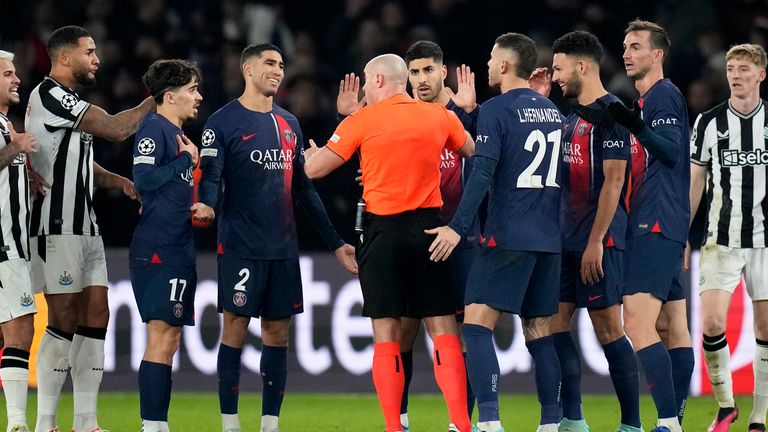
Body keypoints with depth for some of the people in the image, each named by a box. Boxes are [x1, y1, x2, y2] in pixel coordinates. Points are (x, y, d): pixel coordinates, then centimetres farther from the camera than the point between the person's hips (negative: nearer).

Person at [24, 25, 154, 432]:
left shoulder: (69, 101, 18)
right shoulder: (49, 95, -12)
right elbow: (115, 129, -18)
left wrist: (119, 181, 9)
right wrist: (156, 101, -7)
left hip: (83, 226, 10)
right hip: (58, 226, -10)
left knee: (96, 315, 6)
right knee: (64, 319, -9)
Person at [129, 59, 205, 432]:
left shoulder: (178, 134, 19)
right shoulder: (154, 129, -10)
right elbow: (144, 180, -21)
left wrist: (199, 207, 11)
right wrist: (186, 159, -11)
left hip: (178, 247, 10)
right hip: (158, 248, -10)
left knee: (169, 337, 10)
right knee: (161, 336, -12)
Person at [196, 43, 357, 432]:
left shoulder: (289, 124, 16)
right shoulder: (223, 122, -2)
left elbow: (303, 189, 21)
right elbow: (210, 177, -10)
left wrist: (334, 242, 19)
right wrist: (206, 204, -34)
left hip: (283, 248, 6)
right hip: (240, 246, -6)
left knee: (278, 332, 5)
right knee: (235, 327, -4)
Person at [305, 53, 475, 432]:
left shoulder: (361, 121, -3)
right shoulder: (440, 117, 6)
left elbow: (314, 170, 2)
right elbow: (472, 151, 25)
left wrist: (310, 153, 25)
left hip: (383, 231, -2)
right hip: (428, 228, 2)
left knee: (386, 335, 1)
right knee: (443, 330, 4)